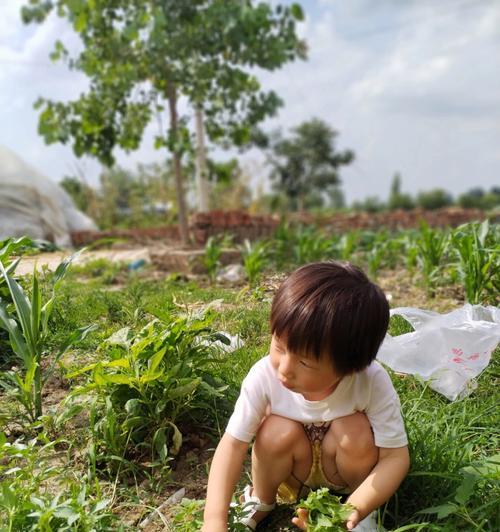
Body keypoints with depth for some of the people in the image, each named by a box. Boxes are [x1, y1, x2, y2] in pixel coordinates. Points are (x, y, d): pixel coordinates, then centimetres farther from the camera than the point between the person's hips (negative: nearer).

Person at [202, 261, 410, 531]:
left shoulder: (373, 383, -33)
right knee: (280, 431, -30)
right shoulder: (263, 376, -31)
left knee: (354, 430, -31)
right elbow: (233, 445, -25)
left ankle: (359, 502, 2)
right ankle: (260, 501, 2)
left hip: (342, 468, 0)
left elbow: (395, 456, -25)